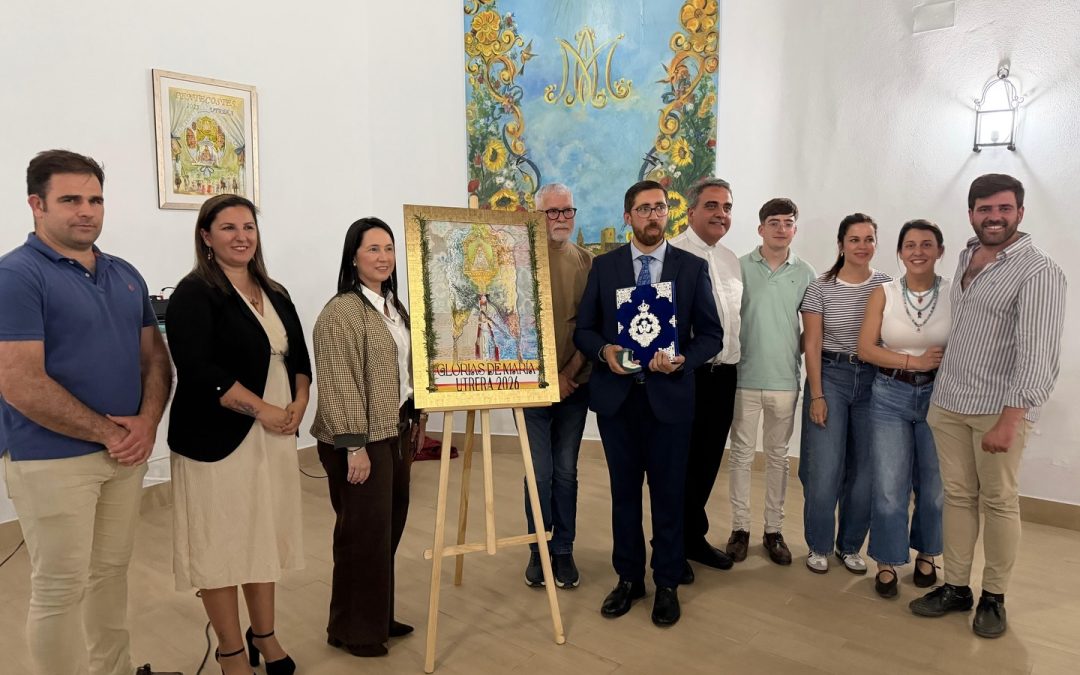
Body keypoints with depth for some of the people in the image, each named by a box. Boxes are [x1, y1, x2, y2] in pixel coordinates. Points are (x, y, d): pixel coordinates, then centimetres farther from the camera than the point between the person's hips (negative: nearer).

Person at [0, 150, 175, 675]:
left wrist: (146, 423, -7)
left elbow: (154, 357, 10)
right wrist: (107, 431, -15)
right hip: (53, 460, -6)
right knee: (60, 590, 6)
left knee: (111, 573, 18)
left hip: (127, 453, 6)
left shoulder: (125, 275, 9)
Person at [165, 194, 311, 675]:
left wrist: (298, 405, -4)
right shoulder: (194, 294, -8)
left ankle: (264, 635, 32)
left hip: (275, 437, 6)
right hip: (218, 440, -6)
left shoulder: (275, 294, 13)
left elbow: (298, 356, 14)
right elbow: (198, 372, -19)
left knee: (267, 536, 15)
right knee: (222, 544, 4)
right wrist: (263, 410, -18)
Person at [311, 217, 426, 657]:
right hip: (362, 439, -8)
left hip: (395, 431, 8)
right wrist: (354, 445, -20)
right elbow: (338, 385, -19)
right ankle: (353, 629, 20)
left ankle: (379, 616, 31)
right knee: (364, 533, 2)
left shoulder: (393, 307, 11)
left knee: (389, 528, 15)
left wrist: (416, 418, 17)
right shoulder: (341, 312, -15)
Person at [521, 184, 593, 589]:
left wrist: (572, 372, -8)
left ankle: (564, 551, 21)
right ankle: (538, 550, 20)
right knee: (539, 472, 3)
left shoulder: (586, 262, 5)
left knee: (566, 472, 9)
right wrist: (550, 375, -11)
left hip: (575, 384, 2)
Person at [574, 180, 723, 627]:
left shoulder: (693, 267, 2)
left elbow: (711, 335, 1)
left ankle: (667, 584, 26)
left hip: (669, 396, -1)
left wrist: (683, 359, -18)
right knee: (623, 491, 13)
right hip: (616, 394, 2)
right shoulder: (604, 266, 5)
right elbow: (583, 329, 5)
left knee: (668, 494, 8)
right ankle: (628, 578, 29)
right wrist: (604, 350, -16)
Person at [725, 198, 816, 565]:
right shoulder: (740, 267, -2)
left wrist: (798, 350, -1)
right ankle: (740, 527, 18)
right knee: (741, 453, 6)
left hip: (785, 379, 2)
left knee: (777, 455, 11)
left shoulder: (805, 273, 4)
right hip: (745, 376, -1)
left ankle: (774, 529, 22)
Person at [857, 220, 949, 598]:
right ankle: (888, 562, 21)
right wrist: (914, 360, -15)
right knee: (888, 486, 3)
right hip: (890, 395, 0)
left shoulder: (955, 294, -3)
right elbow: (866, 349, -6)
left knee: (934, 484, 13)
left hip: (938, 396, 0)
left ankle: (926, 553, 36)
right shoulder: (884, 294, -2)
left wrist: (945, 361, -19)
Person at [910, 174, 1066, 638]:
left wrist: (1008, 420, -24)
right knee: (957, 496, 10)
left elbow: (1038, 354, -18)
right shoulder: (966, 257, 11)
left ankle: (994, 597, 19)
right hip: (948, 403, 6)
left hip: (998, 408, -6)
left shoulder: (1038, 271, -11)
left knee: (999, 502, 5)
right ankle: (955, 586, 21)